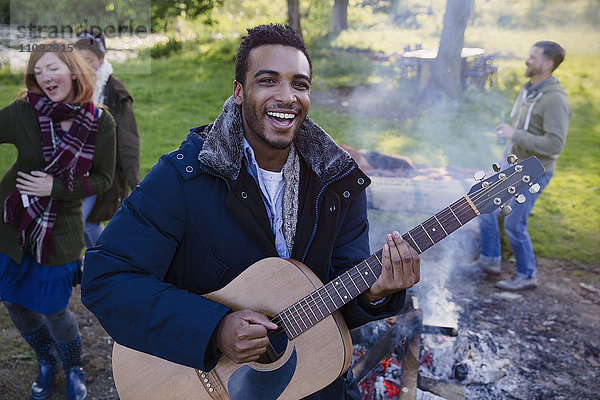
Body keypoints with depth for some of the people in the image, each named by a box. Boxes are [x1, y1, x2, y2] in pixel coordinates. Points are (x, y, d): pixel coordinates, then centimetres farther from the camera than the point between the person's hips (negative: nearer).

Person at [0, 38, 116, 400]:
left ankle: (74, 369, 36)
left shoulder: (101, 123, -10)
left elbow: (103, 179, -7)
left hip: (60, 231, -2)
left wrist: (57, 187, -17)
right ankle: (46, 363, 43)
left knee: (51, 306, 5)